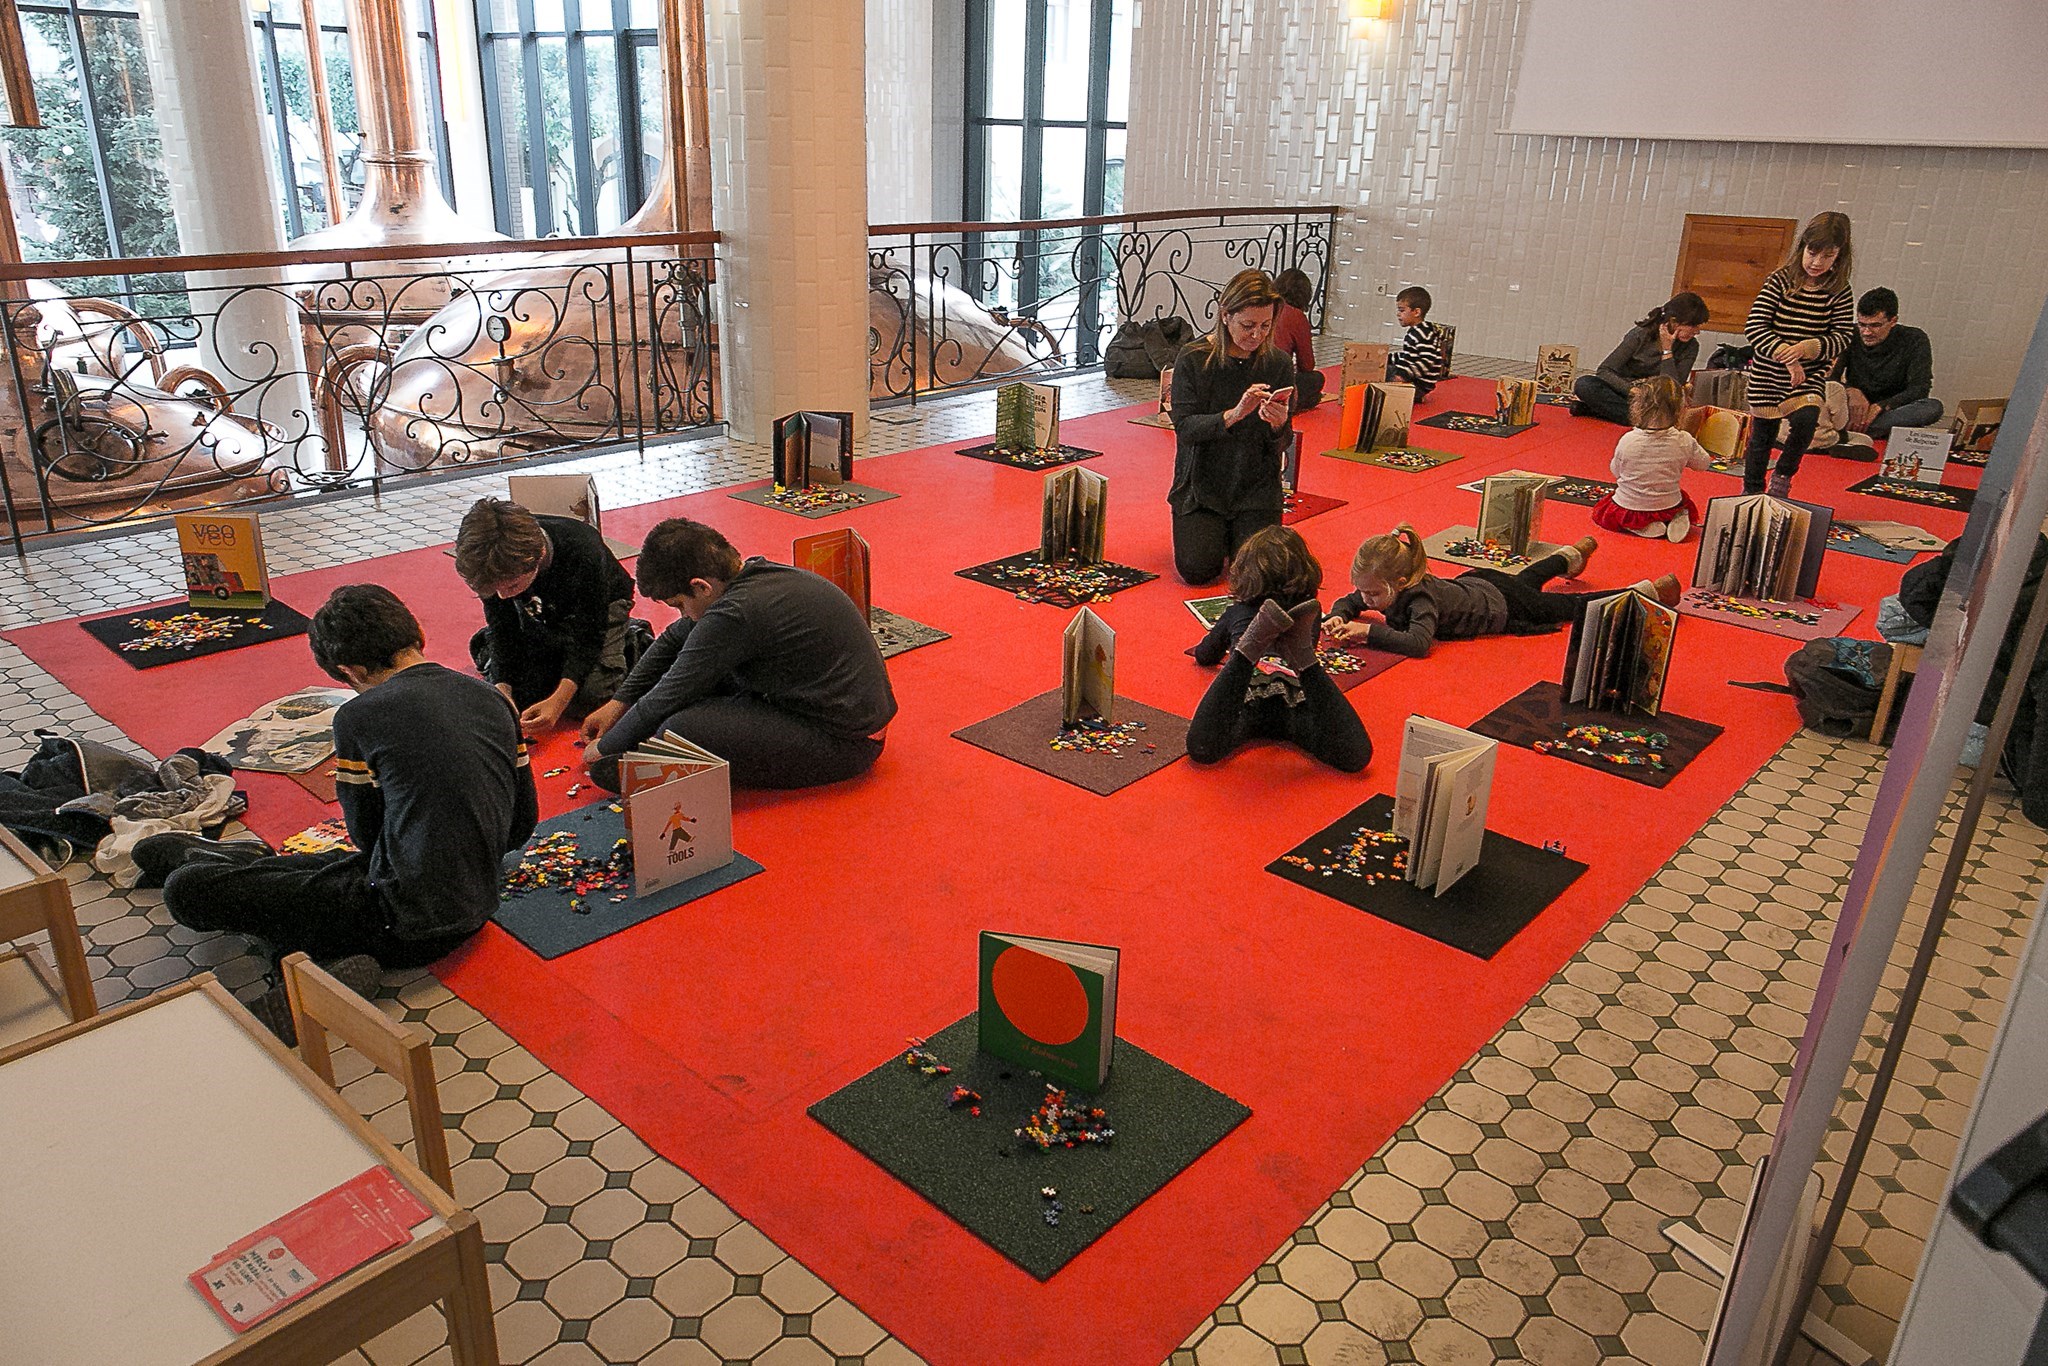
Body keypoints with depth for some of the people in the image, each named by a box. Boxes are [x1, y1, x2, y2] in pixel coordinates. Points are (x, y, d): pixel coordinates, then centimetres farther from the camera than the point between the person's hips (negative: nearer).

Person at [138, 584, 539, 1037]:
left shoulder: (359, 716, -13)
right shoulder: (492, 698, 4)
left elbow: (367, 834, 0)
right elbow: (523, 822, 11)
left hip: (408, 927, -7)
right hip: (476, 910, 7)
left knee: (187, 888, -1)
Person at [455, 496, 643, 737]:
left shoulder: (583, 553, -43)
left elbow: (588, 635, -33)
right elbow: (501, 629, -17)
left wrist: (558, 701, -46)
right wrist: (502, 689, -34)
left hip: (599, 606, -3)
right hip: (538, 616, 3)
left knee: (593, 695, -21)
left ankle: (633, 641, 9)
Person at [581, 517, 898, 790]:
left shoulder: (736, 613, -26)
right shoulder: (756, 573, 3)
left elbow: (669, 696, -15)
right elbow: (673, 640, 17)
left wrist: (604, 747, 1)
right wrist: (619, 702, 20)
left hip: (845, 742, -10)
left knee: (681, 729, -26)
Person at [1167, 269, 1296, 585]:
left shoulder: (1278, 364, -3)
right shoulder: (1193, 358, -9)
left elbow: (1282, 444, -2)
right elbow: (1184, 427, -15)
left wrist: (1278, 426, -26)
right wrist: (1234, 415, -30)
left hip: (1257, 485, 1)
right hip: (1201, 483, -1)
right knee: (1197, 569, -14)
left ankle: (1239, 533, 23)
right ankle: (1215, 533, 22)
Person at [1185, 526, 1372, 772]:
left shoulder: (1236, 612, 31)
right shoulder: (1311, 612, 34)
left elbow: (1204, 657, 46)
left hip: (1251, 700, -1)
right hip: (1295, 702, 1)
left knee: (1202, 750, -29)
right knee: (1355, 756, -20)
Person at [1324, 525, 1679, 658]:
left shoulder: (1419, 597, -43)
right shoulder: (1384, 586, -21)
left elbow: (1418, 643, -57)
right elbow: (1347, 601, -6)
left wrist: (1370, 630, -56)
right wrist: (1339, 617, -28)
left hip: (1500, 603, -7)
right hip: (1474, 582, 7)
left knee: (1574, 607, 10)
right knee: (1525, 580, 37)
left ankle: (1647, 593, 27)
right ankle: (1572, 555, 64)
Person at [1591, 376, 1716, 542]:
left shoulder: (1627, 440, -20)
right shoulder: (1684, 441, -16)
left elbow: (1616, 470, -3)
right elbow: (1704, 463, 3)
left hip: (1629, 508, -3)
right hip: (1668, 507, 3)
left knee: (1600, 511, 24)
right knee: (1685, 502, 36)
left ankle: (1644, 528, 1)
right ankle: (1677, 520, 1)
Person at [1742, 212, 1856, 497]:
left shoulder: (1839, 291, -2)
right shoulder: (1780, 281, -8)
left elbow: (1843, 336, -4)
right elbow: (1754, 327, -15)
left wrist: (1808, 347, -23)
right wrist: (1785, 355, -26)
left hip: (1810, 375, 1)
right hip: (1768, 374, 0)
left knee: (1805, 419, -23)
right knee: (1762, 432, 9)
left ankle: (1783, 475, 3)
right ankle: (1751, 490, 30)